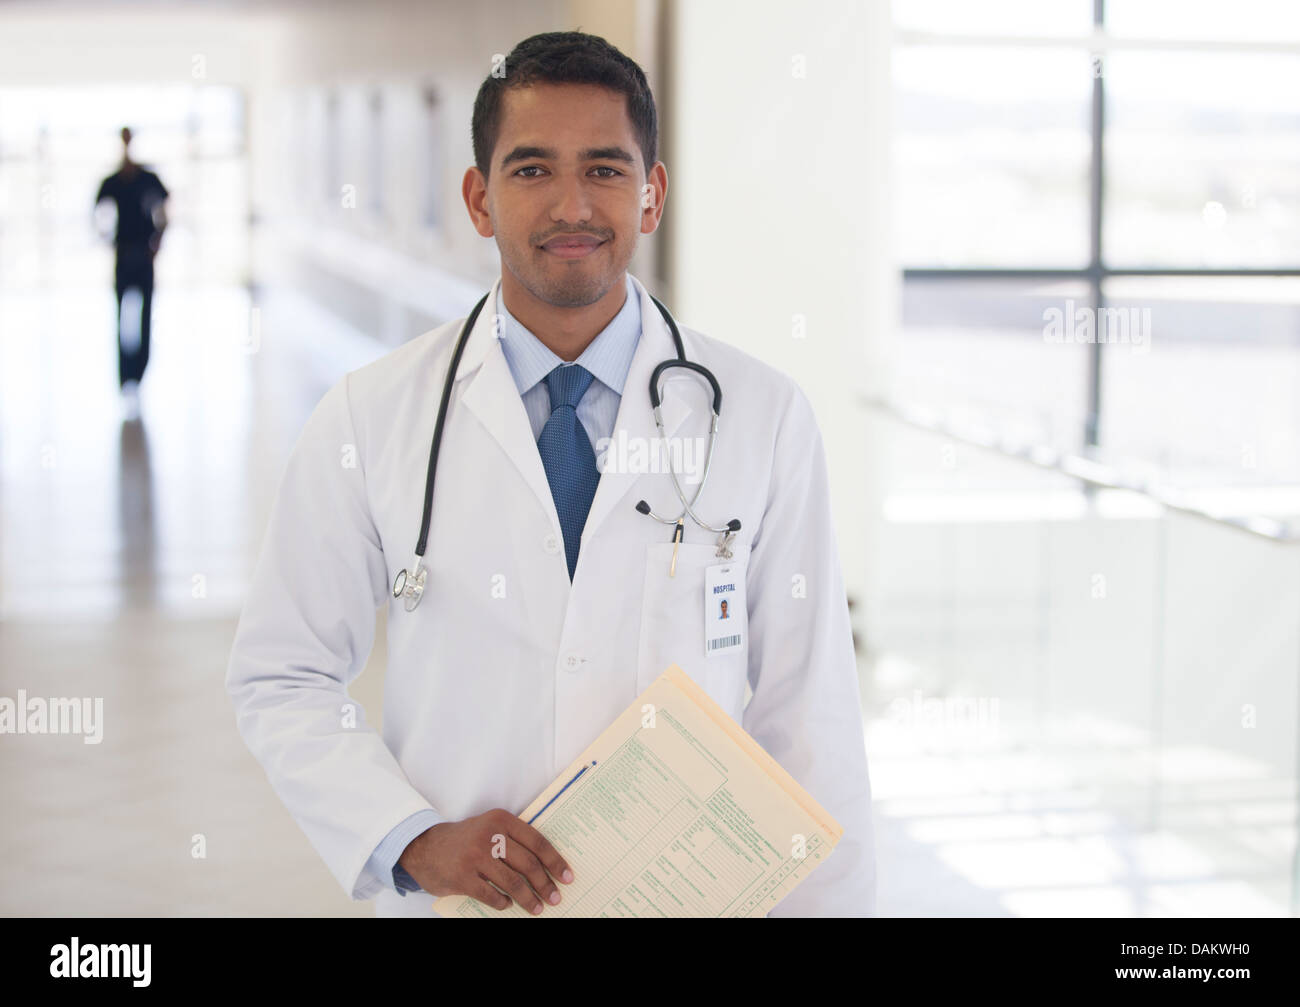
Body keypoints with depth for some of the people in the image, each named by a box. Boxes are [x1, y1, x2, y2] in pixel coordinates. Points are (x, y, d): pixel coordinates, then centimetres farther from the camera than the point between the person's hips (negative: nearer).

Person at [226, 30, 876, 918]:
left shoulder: (765, 418, -6)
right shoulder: (368, 420, -6)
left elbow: (807, 713, -6)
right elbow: (280, 680, -1)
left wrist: (830, 906, -10)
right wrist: (413, 839, -14)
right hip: (458, 902, 0)